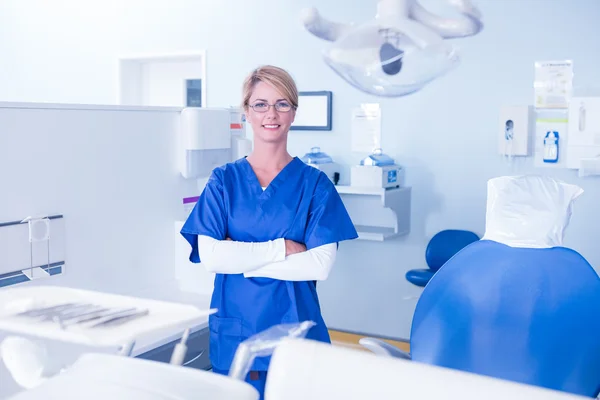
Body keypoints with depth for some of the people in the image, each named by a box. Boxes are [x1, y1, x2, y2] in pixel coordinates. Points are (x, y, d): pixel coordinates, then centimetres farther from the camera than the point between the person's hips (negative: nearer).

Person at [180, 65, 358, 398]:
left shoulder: (314, 183, -1)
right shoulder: (224, 180, 2)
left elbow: (321, 264, -11)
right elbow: (210, 256, -9)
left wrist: (243, 261, -12)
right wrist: (282, 248, -13)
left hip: (294, 324, -1)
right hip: (234, 328, 1)